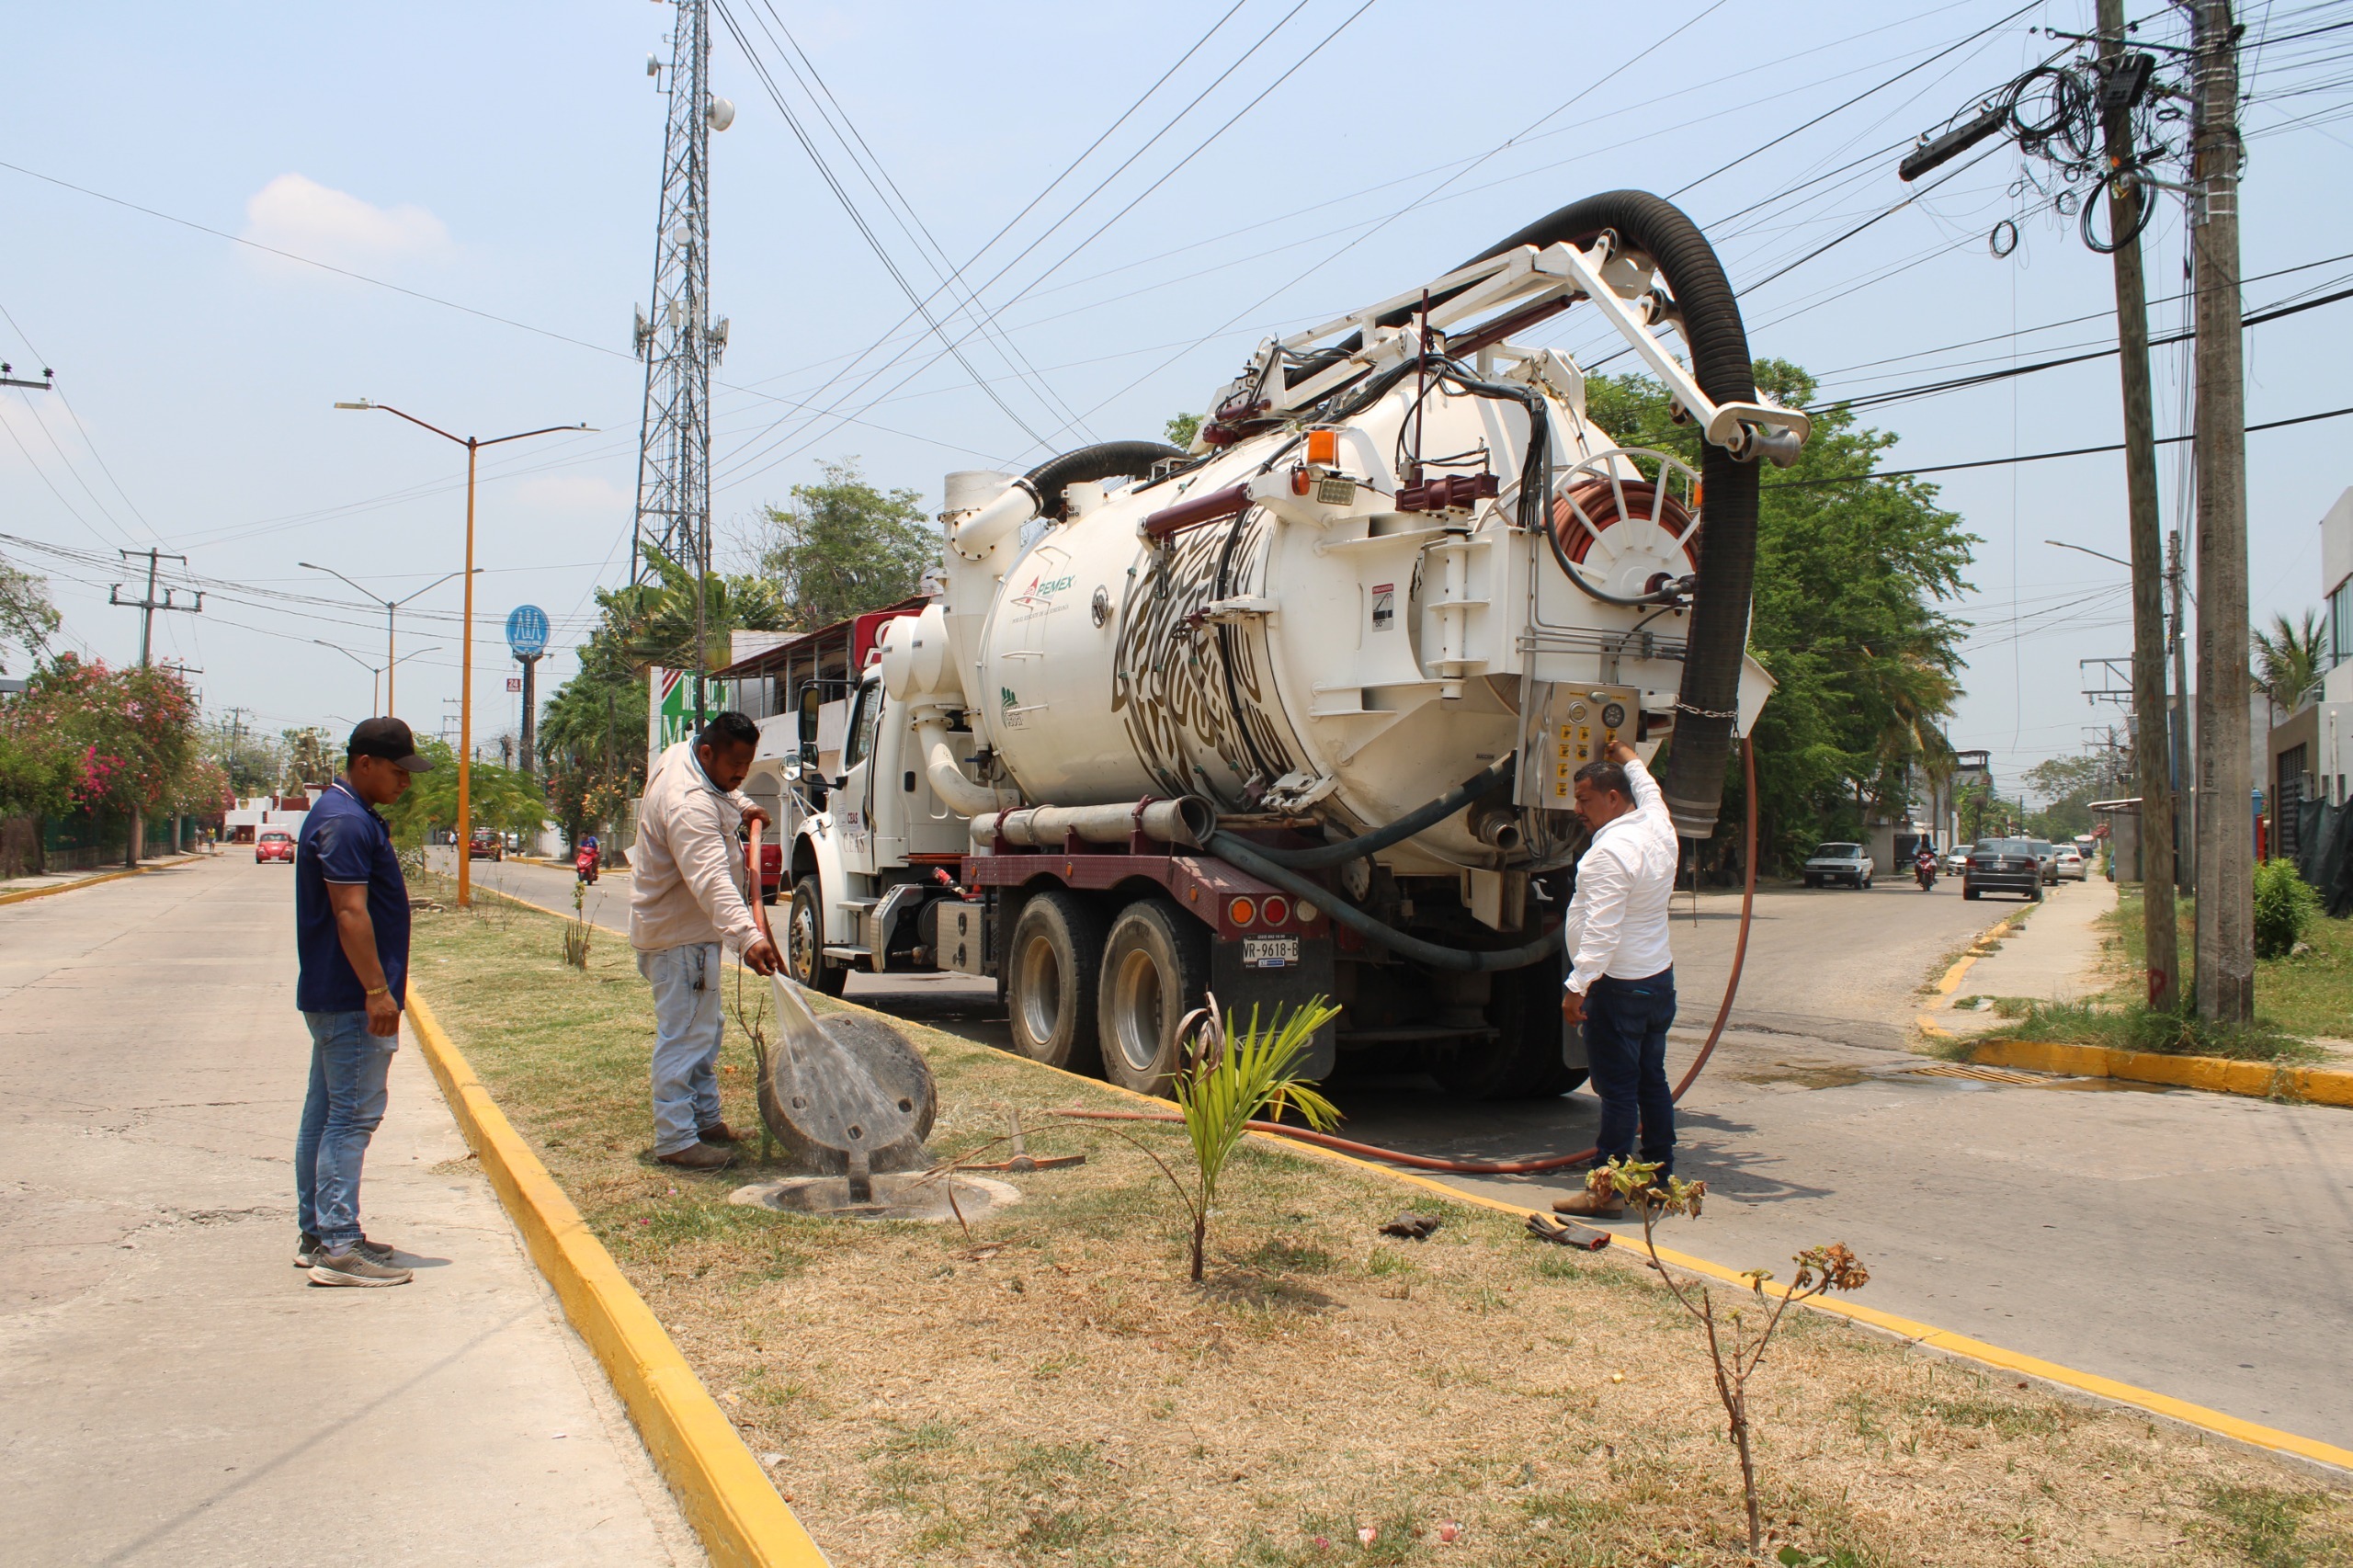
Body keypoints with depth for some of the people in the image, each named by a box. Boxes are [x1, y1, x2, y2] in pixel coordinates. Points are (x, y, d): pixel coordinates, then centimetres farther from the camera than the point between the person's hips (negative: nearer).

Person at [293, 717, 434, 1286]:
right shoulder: (347, 823, -17)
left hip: (331, 996, 11)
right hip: (351, 999, -11)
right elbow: (350, 912, -24)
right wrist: (377, 990, -24)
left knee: (325, 1112, 14)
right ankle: (338, 1247, -5)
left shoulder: (343, 814, 17)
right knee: (352, 1115, -8)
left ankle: (317, 1233, 22)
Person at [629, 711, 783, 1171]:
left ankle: (706, 1119, 30)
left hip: (691, 929, 11)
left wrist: (741, 805, 14)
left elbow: (721, 788, 30)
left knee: (705, 1029, 19)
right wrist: (747, 935, -54)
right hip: (678, 936, -11)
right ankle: (675, 1140, 0)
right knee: (683, 1035, -7)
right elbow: (711, 878, -45)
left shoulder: (681, 755, 2)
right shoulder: (689, 804, -31)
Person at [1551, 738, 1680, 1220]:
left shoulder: (1610, 851, -22)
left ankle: (1607, 1191, -2)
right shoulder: (1658, 827, 4)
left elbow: (1601, 930, -26)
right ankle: (1660, 1177, 23)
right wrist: (1629, 759, 44)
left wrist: (1578, 986, -24)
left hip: (1618, 986, -9)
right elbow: (1648, 790, 30)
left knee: (1617, 1090, -6)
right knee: (1652, 1082, 15)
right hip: (1659, 977, 9)